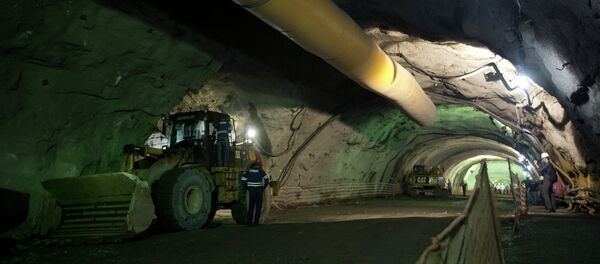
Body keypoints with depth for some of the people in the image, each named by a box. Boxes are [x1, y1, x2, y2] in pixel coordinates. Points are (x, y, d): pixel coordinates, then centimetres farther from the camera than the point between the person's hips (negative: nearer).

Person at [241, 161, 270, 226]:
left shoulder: (249, 171, 5)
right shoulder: (261, 171, -5)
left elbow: (243, 180, 3)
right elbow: (266, 179, -15)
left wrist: (247, 188, 8)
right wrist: (263, 188, -3)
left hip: (251, 191, 3)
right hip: (259, 191, -3)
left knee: (251, 206, 9)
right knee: (258, 206, 8)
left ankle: (249, 221, 4)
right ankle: (256, 221, 8)